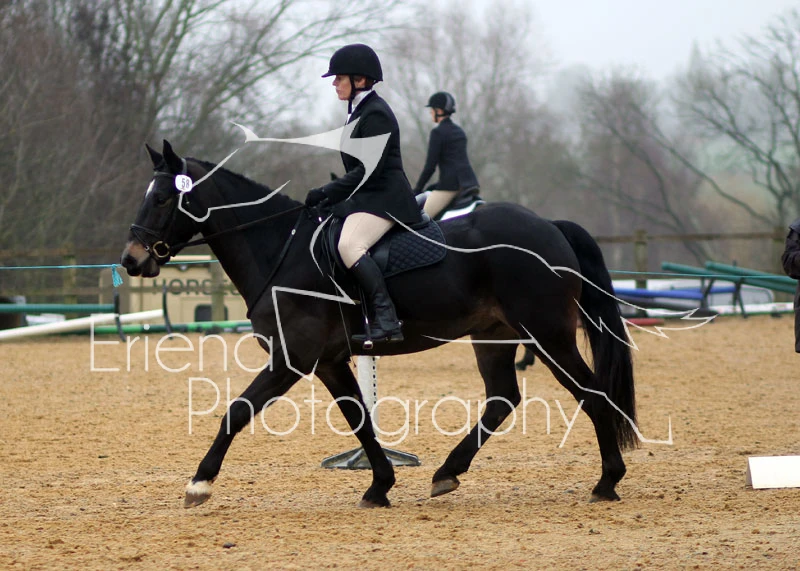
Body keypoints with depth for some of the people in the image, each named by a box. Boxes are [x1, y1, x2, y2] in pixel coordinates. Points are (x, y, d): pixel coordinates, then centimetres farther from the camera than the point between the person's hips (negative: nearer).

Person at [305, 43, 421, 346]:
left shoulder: (375, 114, -14)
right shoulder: (359, 112, 17)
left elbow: (368, 170, -20)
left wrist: (325, 193, -19)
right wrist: (327, 195, 13)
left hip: (384, 198, -11)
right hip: (367, 197, 11)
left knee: (350, 244, -32)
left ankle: (386, 321, -38)